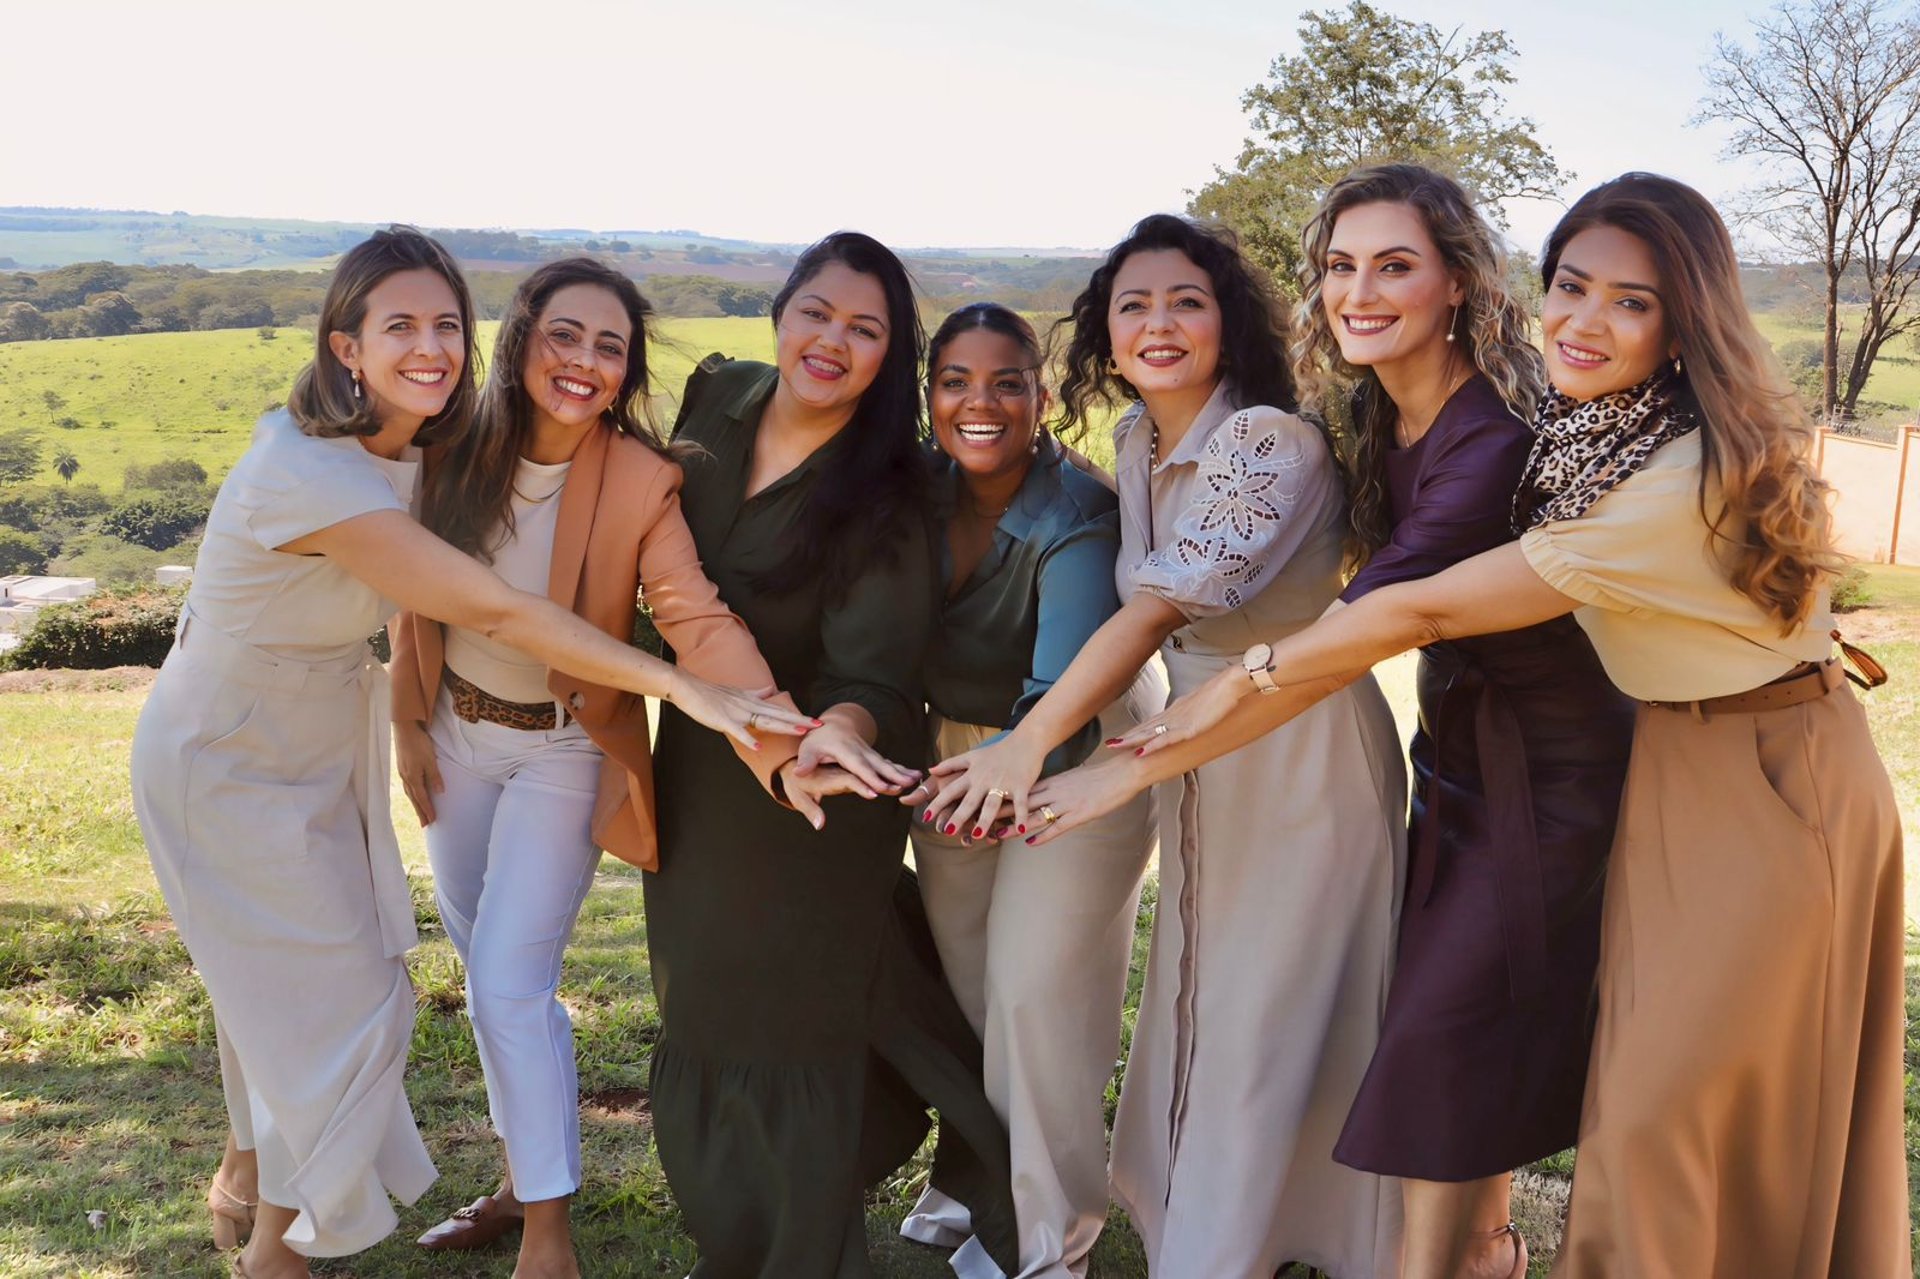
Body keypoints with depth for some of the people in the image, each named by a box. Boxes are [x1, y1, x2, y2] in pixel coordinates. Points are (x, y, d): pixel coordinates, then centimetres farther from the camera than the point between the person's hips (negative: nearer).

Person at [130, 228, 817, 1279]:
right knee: (341, 1001, 0)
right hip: (229, 762, -7)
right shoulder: (309, 474, -33)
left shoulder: (414, 452, -6)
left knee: (276, 974, 22)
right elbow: (495, 612, -37)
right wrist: (680, 686, -40)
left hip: (318, 742, 7)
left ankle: (246, 1179, 47)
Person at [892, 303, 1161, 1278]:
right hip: (952, 747, 5)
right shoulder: (920, 490, -11)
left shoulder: (1077, 519, -28)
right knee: (960, 976, 13)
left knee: (1037, 989, -7)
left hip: (1082, 754, -5)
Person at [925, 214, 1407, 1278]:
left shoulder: (1273, 443, -22)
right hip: (1196, 748, 8)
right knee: (1192, 1007, 17)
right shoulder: (1138, 438, 3)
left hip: (1305, 757, -8)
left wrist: (1031, 740, -33)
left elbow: (1160, 606, -29)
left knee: (1265, 1027, 1)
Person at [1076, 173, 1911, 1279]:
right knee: (1648, 1094, 13)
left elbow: (1426, 612, -27)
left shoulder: (1687, 479, -29)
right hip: (1673, 762, 7)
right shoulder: (1581, 432, -3)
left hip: (1776, 784, -7)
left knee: (1675, 1110, 0)